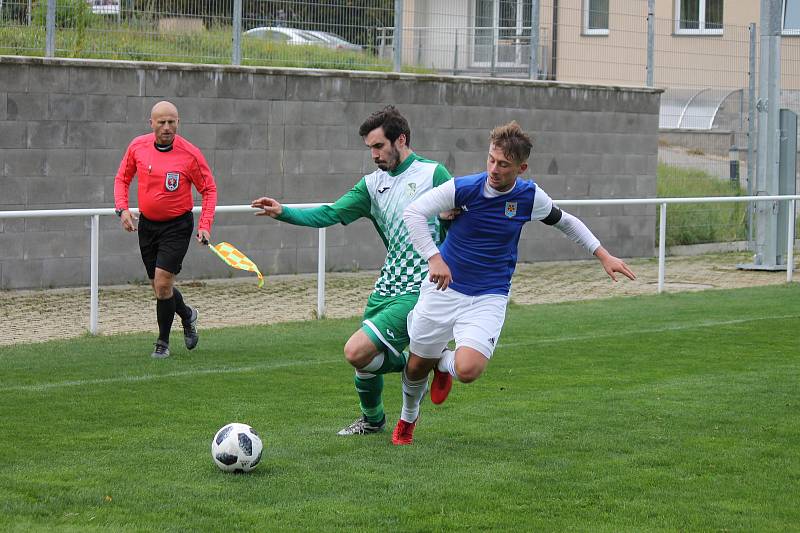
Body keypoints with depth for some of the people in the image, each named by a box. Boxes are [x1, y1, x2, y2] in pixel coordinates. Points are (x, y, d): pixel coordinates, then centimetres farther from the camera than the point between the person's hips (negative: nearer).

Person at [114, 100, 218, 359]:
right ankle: (187, 314, 41)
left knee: (162, 282, -13)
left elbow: (209, 189, -4)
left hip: (177, 226, -4)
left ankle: (163, 342, 5)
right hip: (146, 224, 4)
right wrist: (122, 209, -5)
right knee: (160, 288, 9)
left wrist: (205, 226, -13)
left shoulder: (190, 154, -13)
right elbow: (122, 179, 10)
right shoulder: (137, 146, -4)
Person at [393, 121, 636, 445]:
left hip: (489, 297, 0)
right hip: (444, 288, 0)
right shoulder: (463, 188, -16)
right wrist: (433, 258, -31)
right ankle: (407, 419, 43)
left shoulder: (530, 197, -9)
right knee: (417, 367, 9)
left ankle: (445, 363, 17)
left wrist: (603, 255, 7)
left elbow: (564, 221, 11)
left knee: (468, 370, -22)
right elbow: (412, 213, -20)